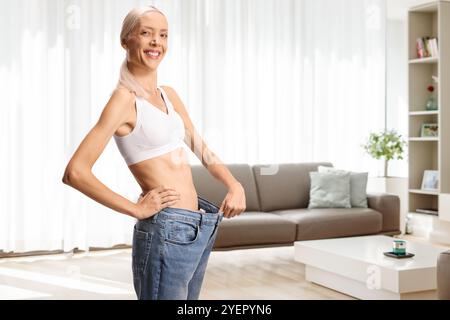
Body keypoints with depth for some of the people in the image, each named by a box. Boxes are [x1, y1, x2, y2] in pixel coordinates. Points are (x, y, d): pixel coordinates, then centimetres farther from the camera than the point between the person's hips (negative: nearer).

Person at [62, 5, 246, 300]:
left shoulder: (169, 95, 11)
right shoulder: (125, 99, -12)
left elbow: (202, 149, 18)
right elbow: (75, 172, -19)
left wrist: (235, 186, 1)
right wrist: (136, 209, -15)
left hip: (199, 229, 8)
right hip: (166, 231, -8)